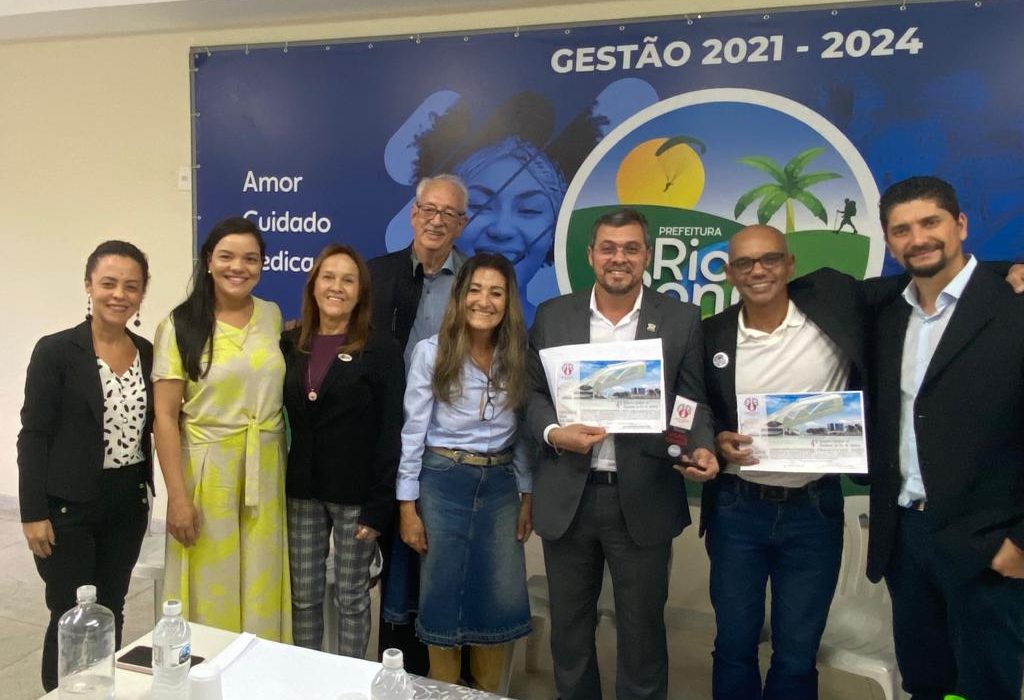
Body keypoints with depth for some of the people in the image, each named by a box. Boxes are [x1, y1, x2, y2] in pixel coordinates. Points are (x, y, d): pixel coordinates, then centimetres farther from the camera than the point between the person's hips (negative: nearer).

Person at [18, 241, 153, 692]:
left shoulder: (147, 352, 3)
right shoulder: (55, 351, -9)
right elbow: (33, 436, -10)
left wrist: (145, 492, 6)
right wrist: (33, 512, -12)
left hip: (128, 504, 4)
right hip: (69, 506, -4)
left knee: (111, 611, 15)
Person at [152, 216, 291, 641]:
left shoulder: (273, 316, 5)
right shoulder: (180, 326, -7)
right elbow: (165, 416, -8)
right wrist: (178, 496, -13)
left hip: (265, 470, 4)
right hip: (207, 471, -3)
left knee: (261, 585, 12)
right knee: (210, 588, 7)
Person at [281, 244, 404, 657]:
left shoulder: (381, 349, -7)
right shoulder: (290, 346, 6)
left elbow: (390, 432, -9)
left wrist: (378, 504, -13)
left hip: (356, 493, -3)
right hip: (302, 489, 4)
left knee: (352, 598, 10)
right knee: (303, 596, 14)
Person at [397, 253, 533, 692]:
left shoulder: (519, 356, 1)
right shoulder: (431, 352, -7)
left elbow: (523, 432, 7)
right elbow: (413, 432, -6)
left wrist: (527, 496, 5)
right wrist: (408, 506, -7)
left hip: (500, 485, 3)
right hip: (443, 483, -2)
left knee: (500, 600, 7)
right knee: (442, 597, 9)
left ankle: (487, 692, 31)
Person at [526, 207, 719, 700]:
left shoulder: (681, 319, 0)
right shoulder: (552, 316, 4)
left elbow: (693, 402, 1)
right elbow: (532, 394, 5)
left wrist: (702, 448, -18)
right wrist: (554, 433, -14)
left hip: (643, 498, -1)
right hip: (567, 496, 2)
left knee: (642, 632, 13)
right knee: (569, 630, 18)